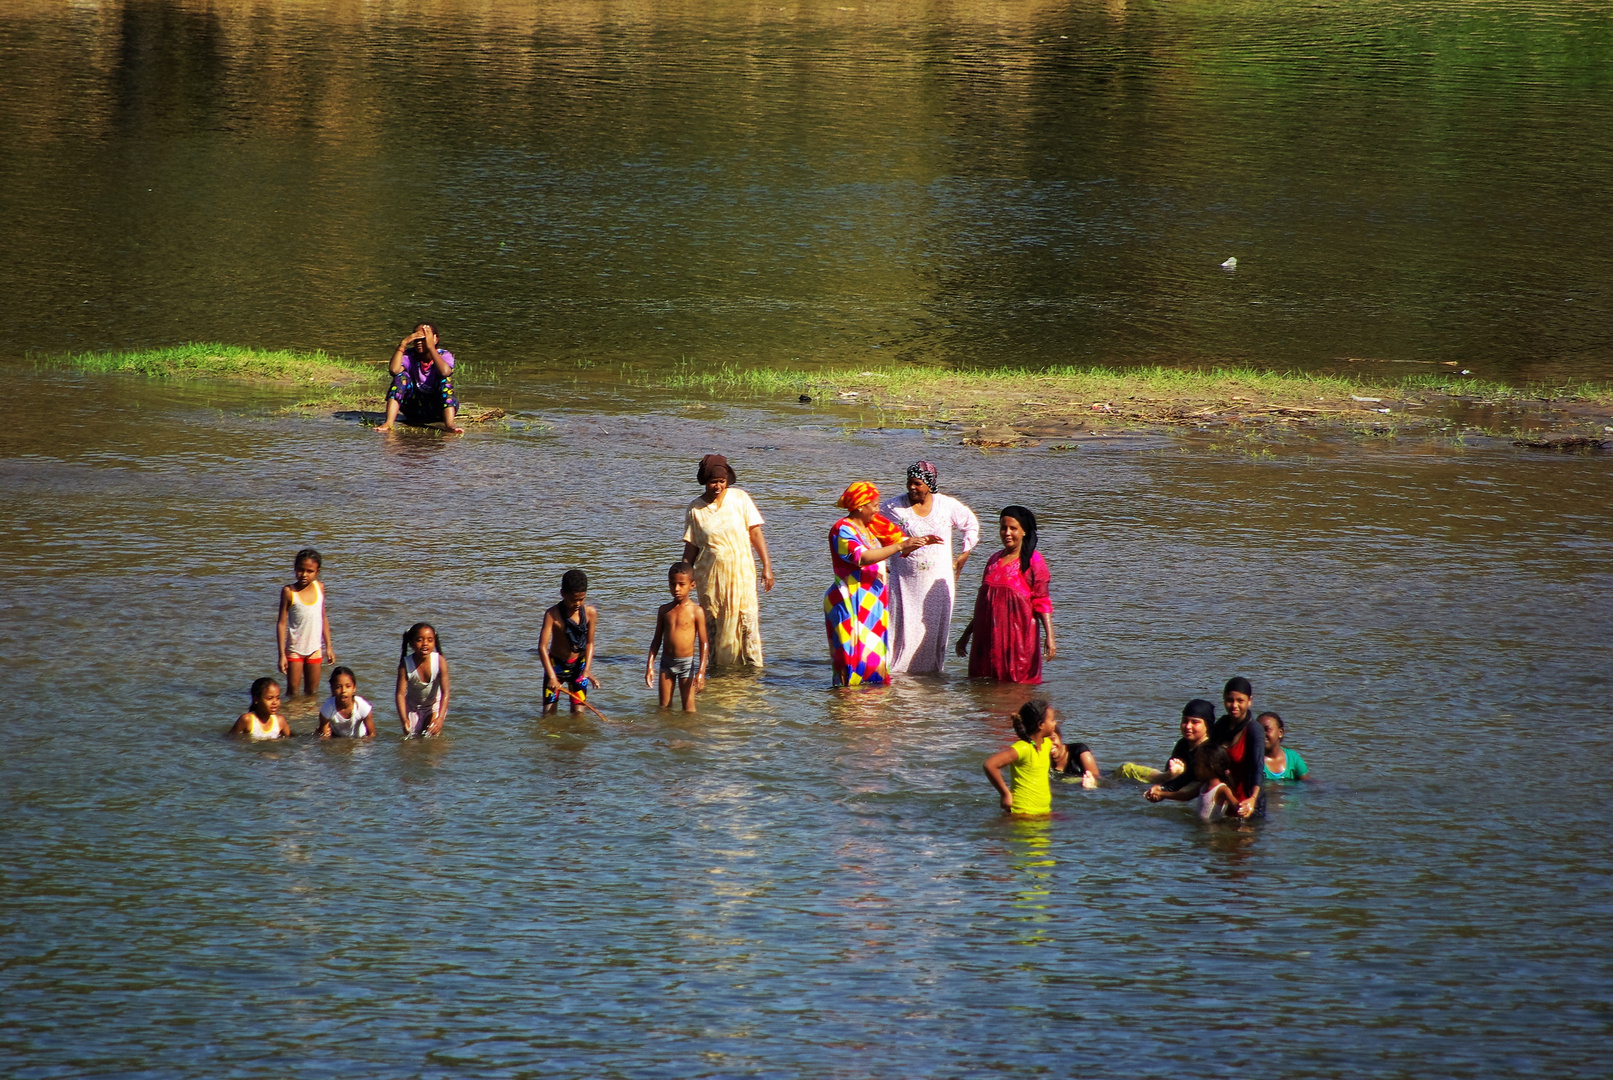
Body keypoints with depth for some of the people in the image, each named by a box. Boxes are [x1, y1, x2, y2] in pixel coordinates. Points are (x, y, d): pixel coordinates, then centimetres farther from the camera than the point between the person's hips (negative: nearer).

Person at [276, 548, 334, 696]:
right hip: (295, 649, -3)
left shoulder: (319, 588, 0)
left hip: (315, 649, 3)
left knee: (311, 693, 8)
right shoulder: (289, 591, -11)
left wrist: (328, 647, 10)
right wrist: (282, 654, -12)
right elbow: (282, 623, -9)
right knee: (293, 692, 1)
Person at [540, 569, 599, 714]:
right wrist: (552, 676, -35)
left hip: (578, 665, 2)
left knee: (578, 713, -4)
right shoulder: (553, 615, -21)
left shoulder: (590, 613, -11)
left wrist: (587, 670, -14)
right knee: (549, 713, -4)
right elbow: (542, 646, -25)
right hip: (556, 664, -2)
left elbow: (590, 643, -2)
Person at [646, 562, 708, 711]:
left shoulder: (696, 611, -8)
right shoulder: (664, 610, 4)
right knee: (664, 707, 8)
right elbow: (657, 640, 11)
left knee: (688, 709, -1)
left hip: (687, 663, -4)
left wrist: (701, 671, -14)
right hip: (667, 662, 4)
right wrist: (650, 665, 6)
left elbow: (703, 643, -8)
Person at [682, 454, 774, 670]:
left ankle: (752, 666, -1)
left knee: (747, 620, -7)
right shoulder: (695, 509, 3)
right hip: (710, 577, 1)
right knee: (713, 623, 1)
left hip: (741, 573, -1)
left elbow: (755, 533, 2)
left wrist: (767, 566, -3)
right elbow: (691, 547, 8)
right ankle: (718, 664, 10)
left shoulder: (739, 498, 1)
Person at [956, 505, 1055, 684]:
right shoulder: (993, 561, 14)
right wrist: (966, 635, 23)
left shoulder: (1033, 561, -4)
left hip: (1018, 635, -6)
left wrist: (1049, 636, -18)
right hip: (988, 638, 6)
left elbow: (1041, 602, -9)